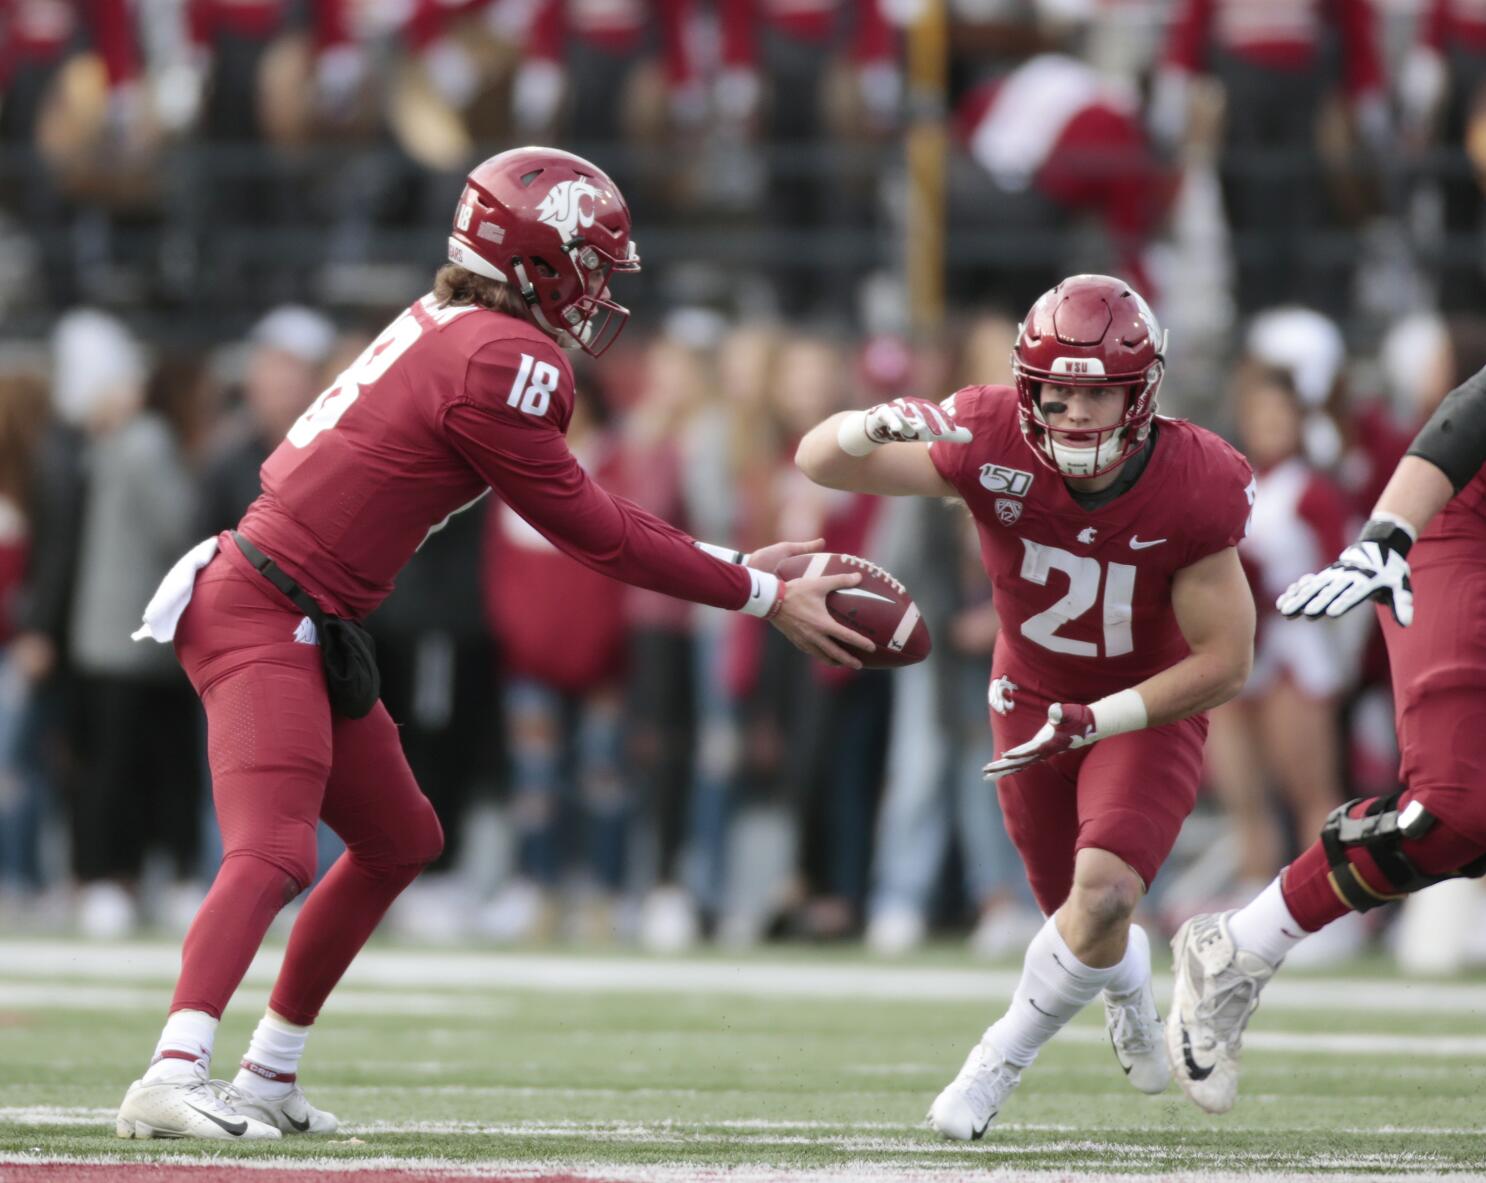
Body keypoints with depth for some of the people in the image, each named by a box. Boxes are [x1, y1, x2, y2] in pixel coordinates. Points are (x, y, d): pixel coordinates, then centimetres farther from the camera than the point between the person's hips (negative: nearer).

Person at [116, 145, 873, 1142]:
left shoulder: (449, 330, 14)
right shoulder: (503, 362, -16)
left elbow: (575, 505, 20)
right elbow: (589, 532, -10)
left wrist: (731, 565, 19)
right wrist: (761, 596, -3)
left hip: (309, 629, 10)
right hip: (265, 618, -10)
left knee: (400, 841, 21)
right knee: (272, 854, -23)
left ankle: (269, 1081, 26)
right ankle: (173, 1080, -37)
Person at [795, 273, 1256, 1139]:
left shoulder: (1196, 492, -29)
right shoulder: (993, 445, -27)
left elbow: (1225, 664, -22)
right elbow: (820, 461, -23)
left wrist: (1093, 721, -30)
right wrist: (880, 426, -46)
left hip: (1150, 709, -2)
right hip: (1033, 702, 3)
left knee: (1103, 897, -25)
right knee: (1089, 928, 15)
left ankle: (1001, 1061, 1)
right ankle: (1133, 988, 53)